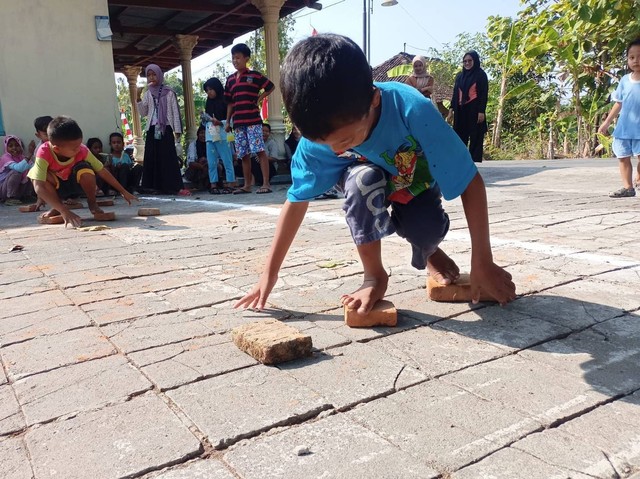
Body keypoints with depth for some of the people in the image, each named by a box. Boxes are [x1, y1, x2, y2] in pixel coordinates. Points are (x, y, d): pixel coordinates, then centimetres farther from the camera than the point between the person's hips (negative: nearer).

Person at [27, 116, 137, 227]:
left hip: (74, 181, 0)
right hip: (55, 183, 0)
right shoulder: (44, 153, -36)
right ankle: (57, 208, -9)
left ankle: (92, 204, -9)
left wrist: (123, 192, -18)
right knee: (35, 175, -35)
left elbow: (102, 171, -19)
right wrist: (64, 211, -53)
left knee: (85, 169, -35)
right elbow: (39, 187, -44)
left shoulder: (82, 150, -29)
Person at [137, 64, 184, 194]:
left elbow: (175, 112, 1)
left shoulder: (168, 92, 3)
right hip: (152, 129, 4)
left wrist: (177, 130, -4)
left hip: (166, 128, -4)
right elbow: (143, 113, 11)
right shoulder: (148, 93, 14)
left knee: (168, 157, -7)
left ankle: (171, 186, -4)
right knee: (153, 157, 0)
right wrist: (138, 98, -2)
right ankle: (157, 186, 4)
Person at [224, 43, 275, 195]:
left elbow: (270, 87, 9)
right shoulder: (230, 80, 14)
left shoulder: (254, 75, 1)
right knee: (244, 155, 7)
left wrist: (259, 99, -1)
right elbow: (230, 103, 17)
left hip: (253, 120, -5)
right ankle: (247, 185, 13)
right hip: (238, 122, 5)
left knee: (260, 151, -9)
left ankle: (266, 184, -9)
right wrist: (228, 122, 14)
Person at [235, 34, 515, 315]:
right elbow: (297, 199, -18)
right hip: (371, 186, 1)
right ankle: (374, 275, -14)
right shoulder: (320, 132, -30)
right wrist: (270, 273, -15)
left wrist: (482, 263, -28)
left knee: (426, 229, -30)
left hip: (417, 181, 0)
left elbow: (470, 182, -31)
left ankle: (430, 253, 8)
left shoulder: (413, 110, -39)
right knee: (362, 180, -34)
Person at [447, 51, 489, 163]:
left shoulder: (481, 74, 0)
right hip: (461, 110, 5)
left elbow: (484, 94, -6)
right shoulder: (459, 76, 14)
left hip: (474, 110, -5)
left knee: (475, 137, -3)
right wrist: (451, 110, 7)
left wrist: (481, 111, -15)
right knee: (460, 137, 4)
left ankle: (475, 162, -1)